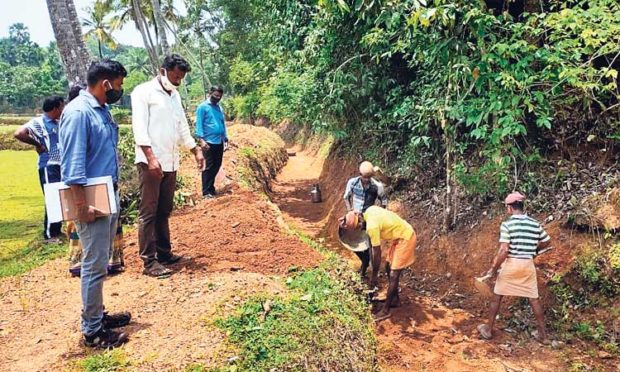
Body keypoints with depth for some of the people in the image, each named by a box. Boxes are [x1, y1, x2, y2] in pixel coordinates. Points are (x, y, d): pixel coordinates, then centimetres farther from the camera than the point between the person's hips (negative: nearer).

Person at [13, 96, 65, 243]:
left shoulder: (58, 123, 14)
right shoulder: (38, 122, -8)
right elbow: (18, 134, -21)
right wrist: (37, 144, -12)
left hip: (61, 166, 8)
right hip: (49, 167, -8)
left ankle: (57, 230, 25)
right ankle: (49, 235, 3)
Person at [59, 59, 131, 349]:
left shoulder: (102, 110, 12)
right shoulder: (78, 112, -16)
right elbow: (72, 165, -21)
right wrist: (82, 204, -22)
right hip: (92, 202, -9)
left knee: (100, 263, 17)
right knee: (95, 266, -2)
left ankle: (97, 315, 30)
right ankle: (92, 331, 10)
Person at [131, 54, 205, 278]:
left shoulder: (175, 96, 18)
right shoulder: (144, 92, -5)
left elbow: (182, 127, 24)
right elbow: (139, 127, -14)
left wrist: (196, 150, 18)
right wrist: (150, 157, -23)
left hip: (170, 162, 8)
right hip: (150, 162, -8)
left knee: (164, 212, 13)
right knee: (148, 213, -4)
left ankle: (164, 253, 21)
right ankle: (149, 262, -1)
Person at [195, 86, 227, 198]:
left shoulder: (220, 108, 16)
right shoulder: (203, 107, -3)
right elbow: (199, 124, -9)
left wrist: (226, 140, 15)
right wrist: (201, 139, -19)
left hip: (219, 142, 7)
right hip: (209, 142, -7)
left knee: (216, 166, 12)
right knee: (209, 167, -4)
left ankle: (211, 187, 25)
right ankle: (206, 192, 2)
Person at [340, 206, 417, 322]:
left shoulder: (372, 226, -28)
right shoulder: (369, 210, -4)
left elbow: (377, 253, -19)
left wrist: (374, 276, -8)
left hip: (405, 238, -10)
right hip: (401, 234, 10)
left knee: (393, 275, -6)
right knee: (390, 269, 17)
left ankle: (385, 310, 1)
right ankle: (395, 299, 30)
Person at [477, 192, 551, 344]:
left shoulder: (507, 224, -14)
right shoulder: (535, 224, 2)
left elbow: (503, 251, -19)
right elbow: (547, 242, 17)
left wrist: (493, 269, -10)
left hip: (511, 264, -4)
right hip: (528, 264, 4)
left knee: (497, 296, 11)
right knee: (534, 299, 14)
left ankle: (488, 329, 20)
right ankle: (543, 334, 20)